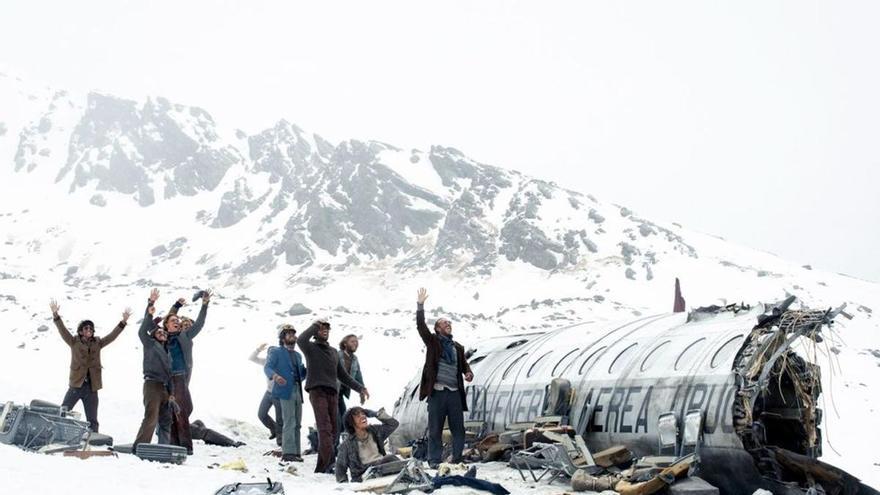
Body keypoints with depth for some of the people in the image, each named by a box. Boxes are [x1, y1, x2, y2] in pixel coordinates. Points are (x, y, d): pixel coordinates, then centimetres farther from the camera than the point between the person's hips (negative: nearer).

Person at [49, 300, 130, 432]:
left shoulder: (97, 343, 10)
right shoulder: (74, 342, 3)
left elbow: (112, 336, 6)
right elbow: (62, 330, -8)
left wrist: (123, 321, -4)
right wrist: (55, 315, -21)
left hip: (91, 387, 3)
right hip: (76, 385, -2)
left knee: (92, 420, 8)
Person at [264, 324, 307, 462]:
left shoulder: (298, 355, 26)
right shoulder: (276, 352, 6)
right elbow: (267, 367, -8)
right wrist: (275, 376, -29)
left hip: (298, 391, 7)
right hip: (285, 390, -7)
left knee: (297, 423, 7)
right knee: (289, 422, -14)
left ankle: (295, 451, 11)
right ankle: (288, 452, -15)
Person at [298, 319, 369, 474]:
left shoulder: (333, 352, 26)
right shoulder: (311, 348, 8)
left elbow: (343, 375, 29)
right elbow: (301, 340, -18)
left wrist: (360, 387, 22)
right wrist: (315, 325, -7)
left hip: (332, 393, 6)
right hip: (317, 391, -6)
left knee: (332, 430, 1)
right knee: (325, 428, -19)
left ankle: (321, 467, 5)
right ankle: (329, 461, -29)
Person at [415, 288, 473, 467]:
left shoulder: (458, 347, 18)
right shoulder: (433, 342, 6)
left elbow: (464, 364, 19)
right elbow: (421, 326, -5)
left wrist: (468, 373, -5)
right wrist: (420, 306, -14)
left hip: (455, 392, 4)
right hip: (437, 392, -4)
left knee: (458, 429, 5)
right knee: (435, 429, 1)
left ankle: (458, 460, 13)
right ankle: (434, 461, 7)